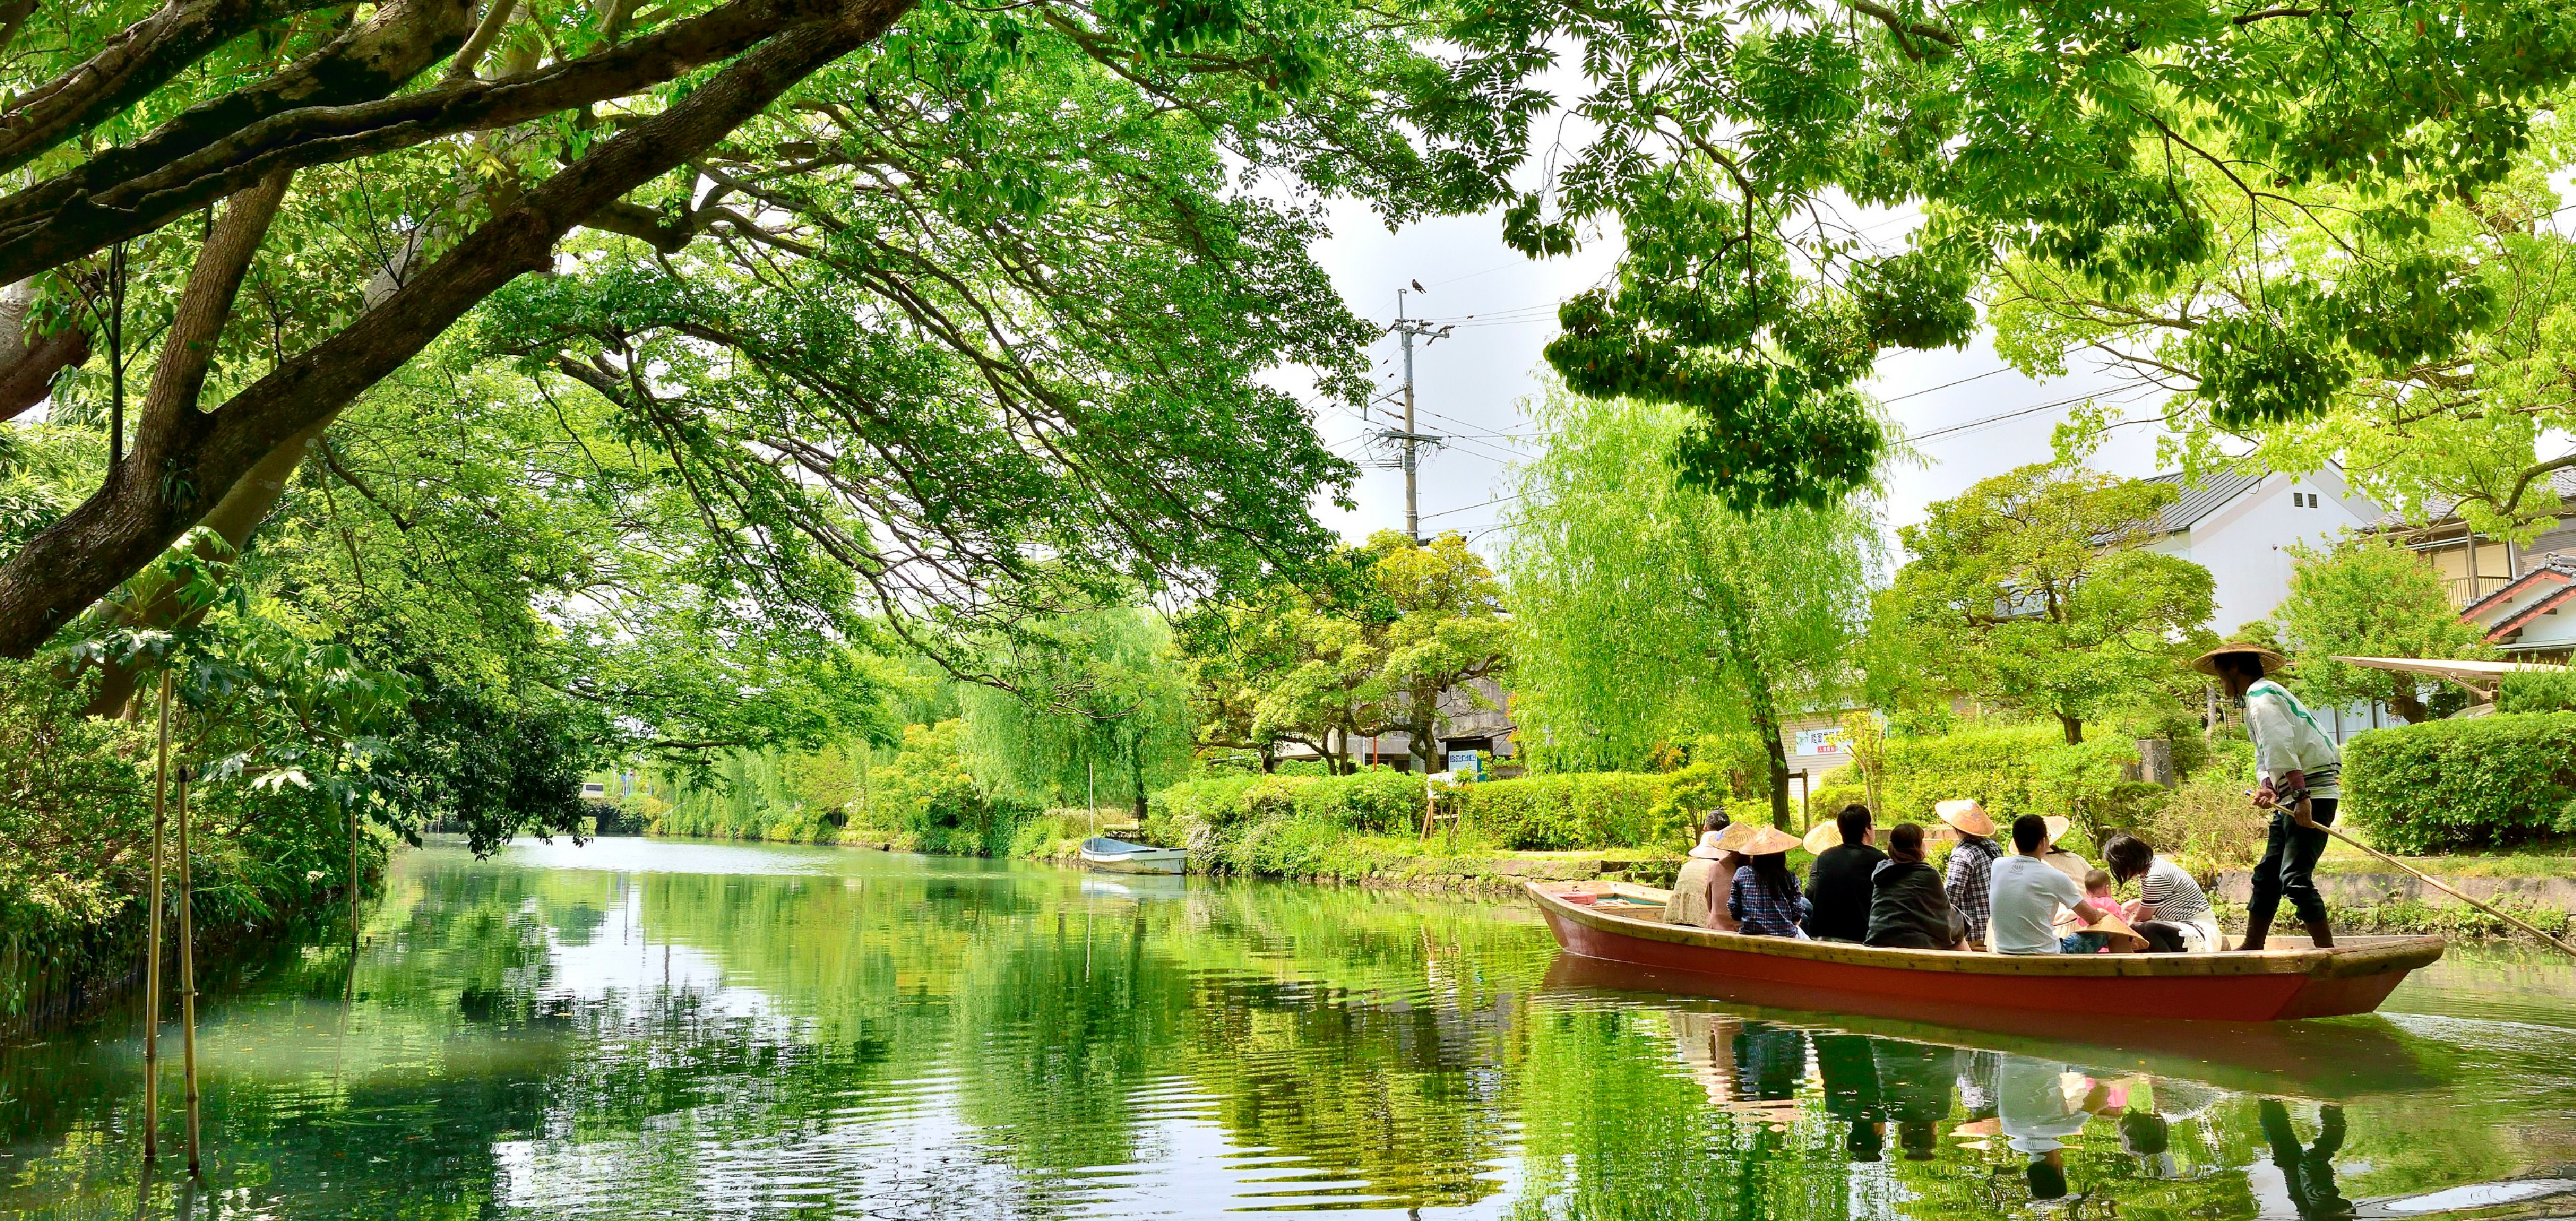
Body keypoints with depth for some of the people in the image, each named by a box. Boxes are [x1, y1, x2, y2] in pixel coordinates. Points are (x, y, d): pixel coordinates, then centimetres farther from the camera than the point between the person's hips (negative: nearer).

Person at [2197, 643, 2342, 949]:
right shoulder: (2264, 695, 22)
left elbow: (2282, 747, -23)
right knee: (2267, 875, 15)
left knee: (2295, 878, -16)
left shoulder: (2261, 695, -11)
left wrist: (2301, 796, -29)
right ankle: (2252, 947, 23)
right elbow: (2265, 756, 20)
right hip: (2294, 797, 11)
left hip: (2312, 795, -11)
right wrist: (2266, 786, 1)